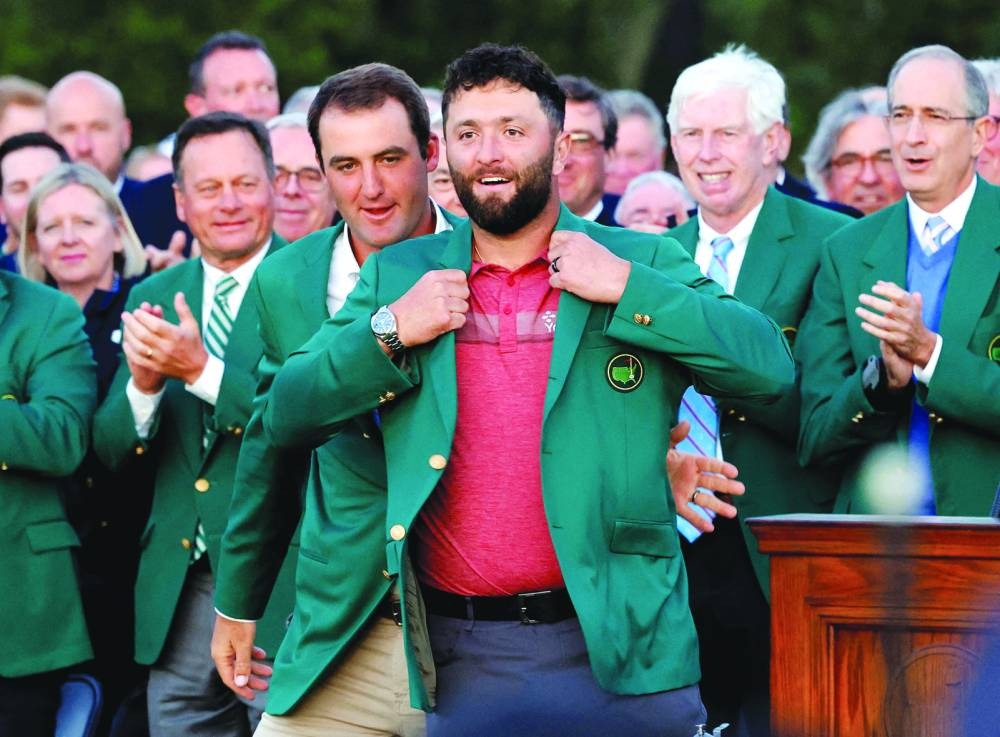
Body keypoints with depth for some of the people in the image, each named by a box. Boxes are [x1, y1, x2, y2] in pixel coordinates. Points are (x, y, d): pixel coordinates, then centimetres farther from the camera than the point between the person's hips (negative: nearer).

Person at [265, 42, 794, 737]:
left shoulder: (644, 264, 4)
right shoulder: (398, 274, 10)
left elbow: (769, 367, -8)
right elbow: (286, 416, 8)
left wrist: (625, 288, -12)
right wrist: (388, 332, -7)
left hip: (619, 653, -1)